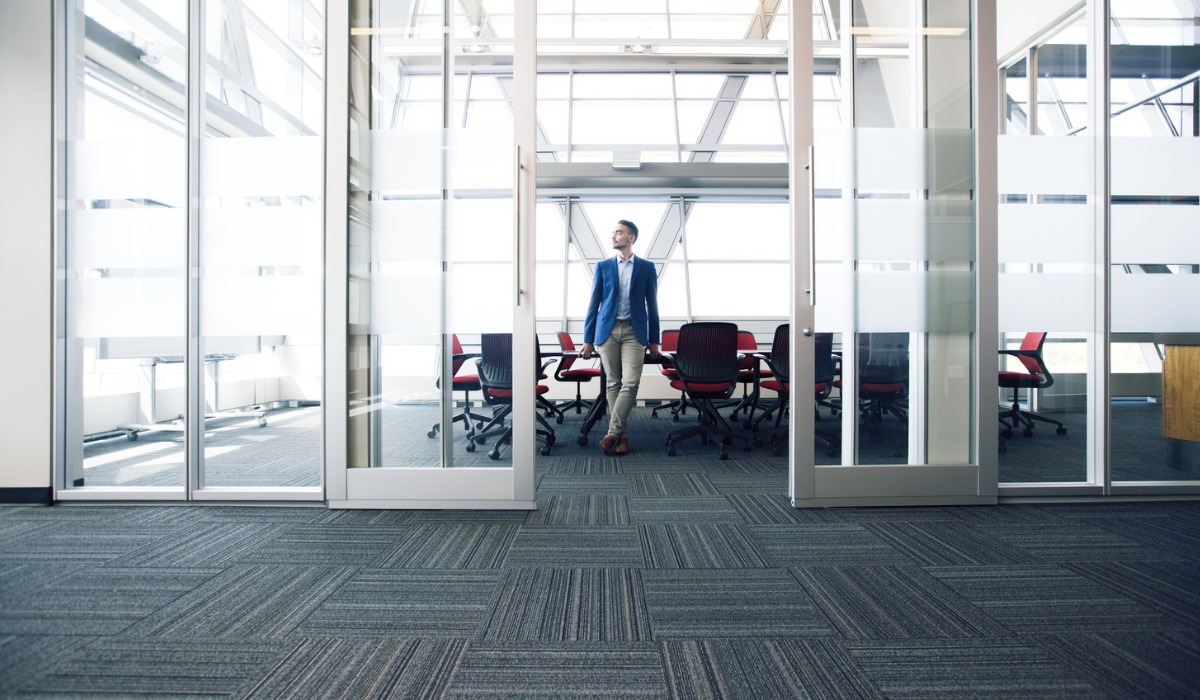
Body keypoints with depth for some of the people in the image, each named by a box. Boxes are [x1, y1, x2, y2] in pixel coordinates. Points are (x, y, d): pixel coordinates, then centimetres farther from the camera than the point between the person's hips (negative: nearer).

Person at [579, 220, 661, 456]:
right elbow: (594, 304, 8)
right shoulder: (603, 267, 9)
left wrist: (654, 340, 6)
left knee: (630, 383, -13)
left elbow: (652, 305, 9)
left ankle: (612, 432, -8)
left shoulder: (646, 267, 7)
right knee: (613, 384, 3)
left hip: (634, 331, -1)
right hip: (607, 330, 1)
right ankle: (622, 435, 10)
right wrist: (588, 339, 3)